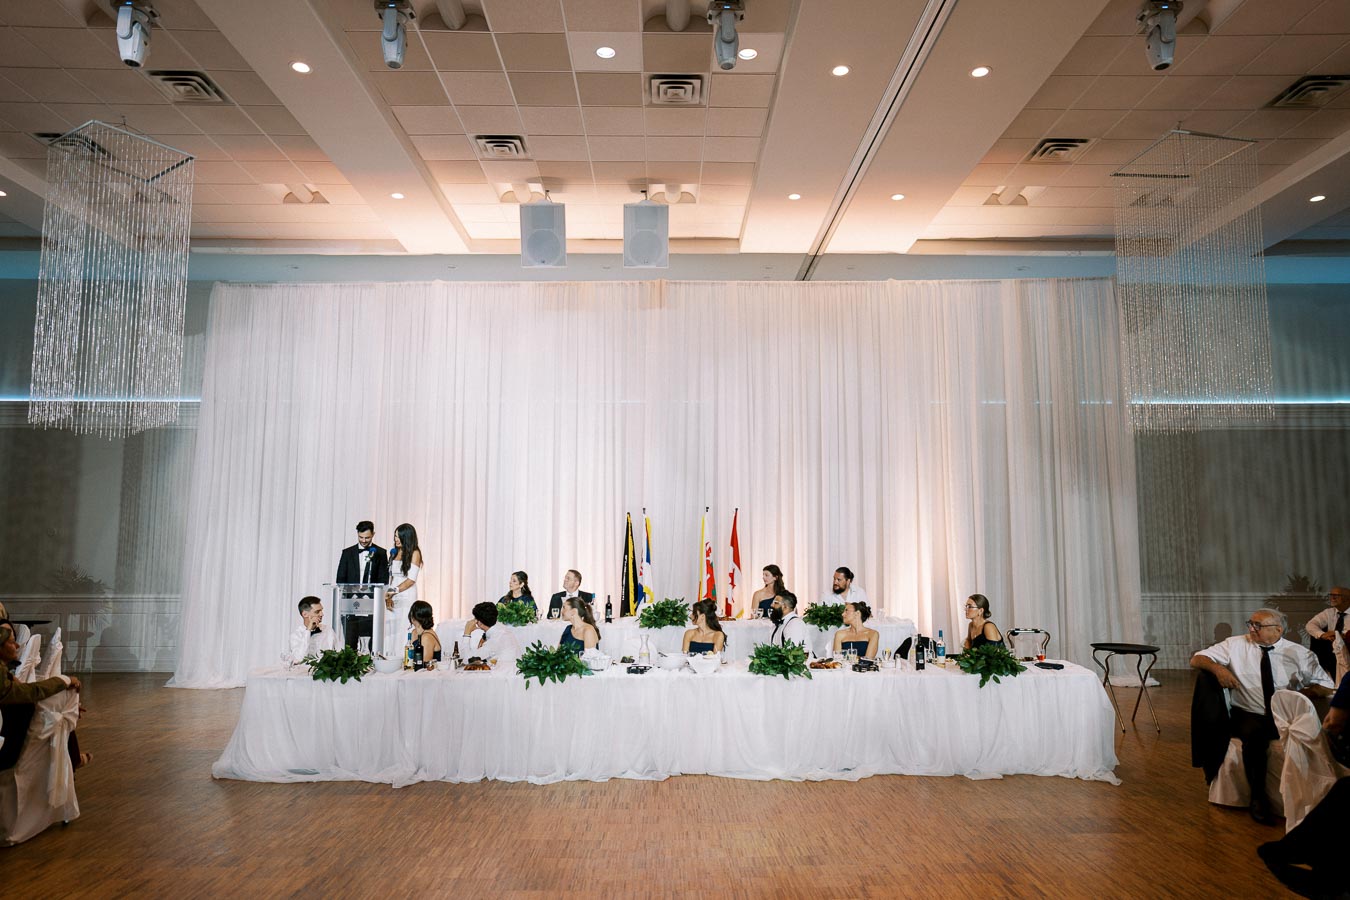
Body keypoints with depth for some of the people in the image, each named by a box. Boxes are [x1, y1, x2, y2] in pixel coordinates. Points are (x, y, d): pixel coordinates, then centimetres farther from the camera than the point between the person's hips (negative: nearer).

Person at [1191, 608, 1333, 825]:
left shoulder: (1299, 653, 8)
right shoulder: (1235, 645, 5)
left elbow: (1325, 686, 9)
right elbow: (1196, 660, 5)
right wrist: (1217, 667, -16)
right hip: (1248, 716, -1)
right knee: (1255, 733, -35)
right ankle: (1258, 798, -19)